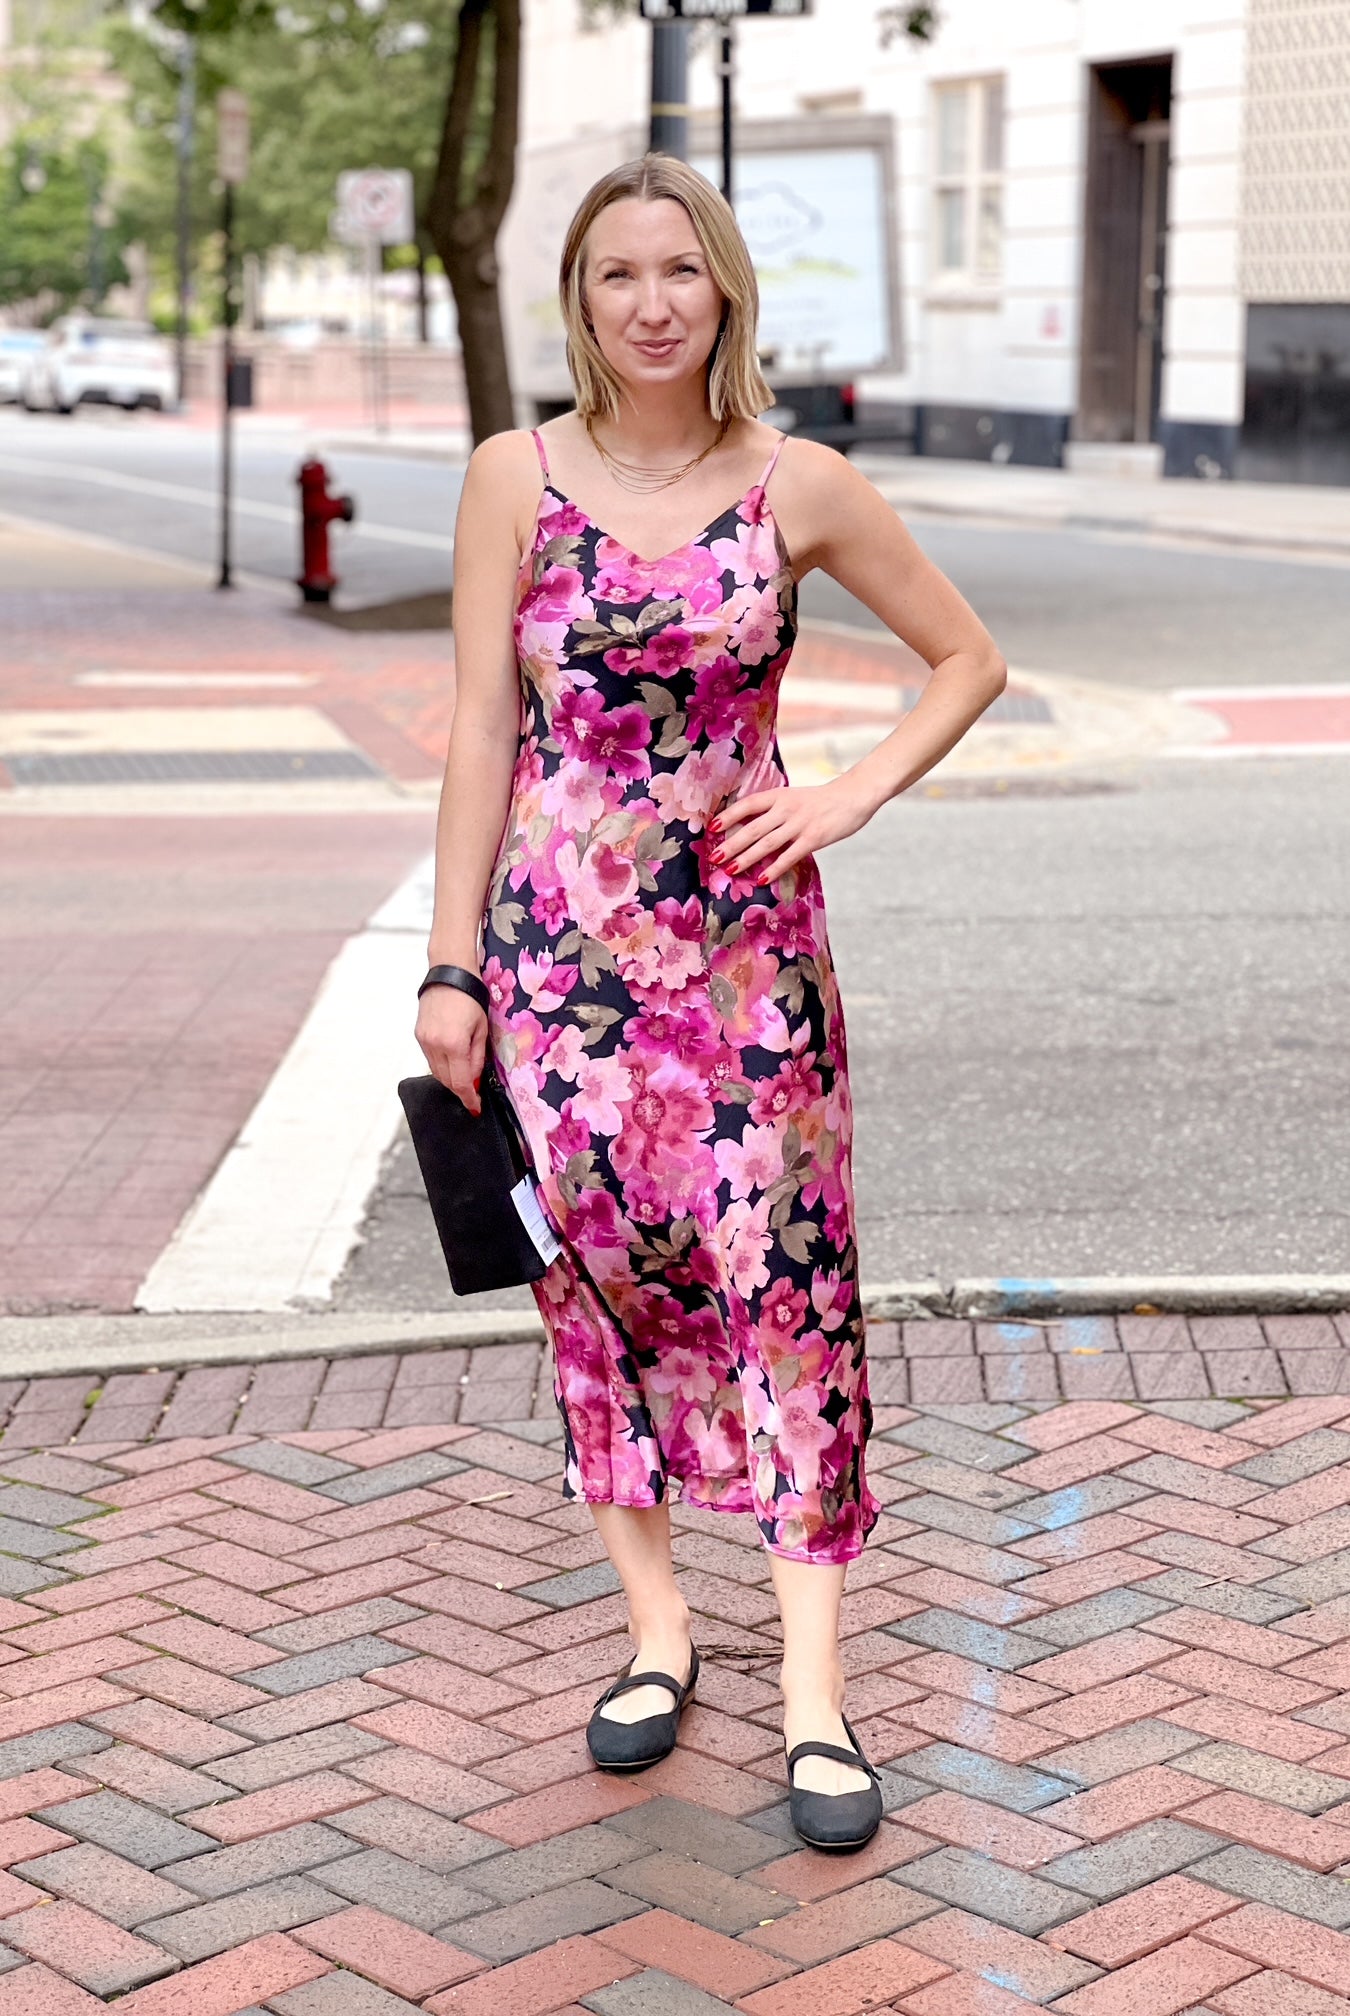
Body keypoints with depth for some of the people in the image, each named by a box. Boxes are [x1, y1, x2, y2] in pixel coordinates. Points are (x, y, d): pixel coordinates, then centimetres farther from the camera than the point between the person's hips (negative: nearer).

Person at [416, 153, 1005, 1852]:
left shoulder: (799, 486, 1)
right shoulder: (514, 479, 1)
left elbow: (969, 659, 11)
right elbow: (482, 727, 1)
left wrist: (853, 798, -2)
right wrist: (452, 963, -1)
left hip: (748, 934, 0)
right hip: (562, 930, 1)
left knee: (786, 1274, -3)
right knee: (602, 1267, 6)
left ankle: (813, 1678, 5)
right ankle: (654, 1627, 22)